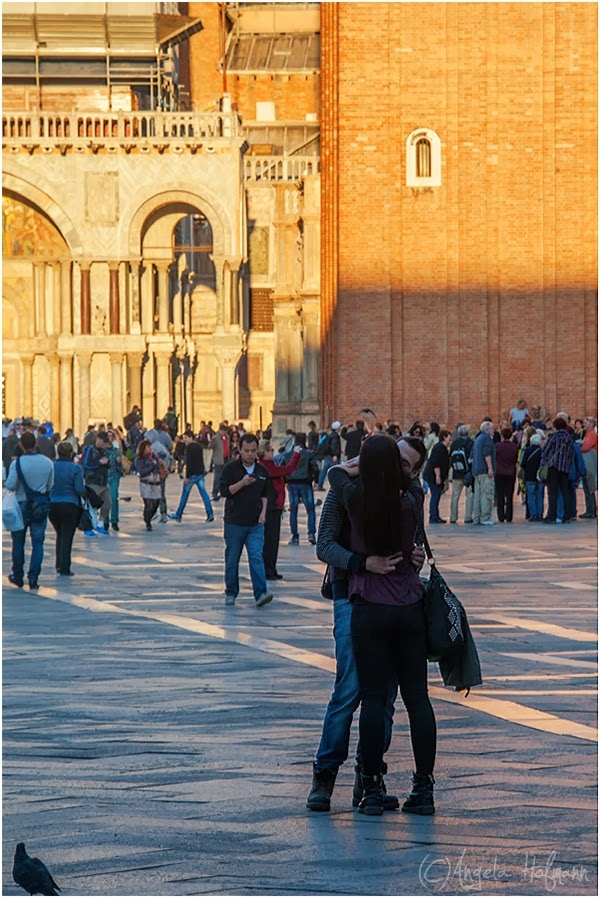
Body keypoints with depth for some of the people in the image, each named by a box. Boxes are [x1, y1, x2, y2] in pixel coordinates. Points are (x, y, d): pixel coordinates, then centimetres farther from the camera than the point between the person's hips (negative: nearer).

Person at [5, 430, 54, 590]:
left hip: (21, 506, -2)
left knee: (18, 544, 12)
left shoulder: (17, 463, -15)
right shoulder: (47, 463, -3)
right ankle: (33, 578, 0)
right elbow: (50, 485, 7)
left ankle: (17, 577, 20)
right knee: (38, 543, 5)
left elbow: (10, 485, -17)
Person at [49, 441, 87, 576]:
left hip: (52, 505, 3)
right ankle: (64, 569, 2)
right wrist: (85, 495, 7)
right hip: (70, 505, -3)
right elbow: (80, 489, -13)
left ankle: (59, 565, 18)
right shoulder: (76, 468, -9)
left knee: (60, 534, 22)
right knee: (67, 537, 4)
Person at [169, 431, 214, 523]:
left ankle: (178, 515, 12)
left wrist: (187, 476, -19)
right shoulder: (199, 446, 12)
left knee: (185, 495, 3)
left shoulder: (189, 447, -13)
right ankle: (210, 514, -6)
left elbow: (188, 462, -19)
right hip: (200, 473, 7)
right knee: (203, 493, 3)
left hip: (192, 474, -7)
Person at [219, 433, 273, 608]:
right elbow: (224, 491, -11)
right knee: (232, 560, 6)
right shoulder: (230, 468, -3)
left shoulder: (262, 471, 9)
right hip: (234, 522, -2)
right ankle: (231, 593, 19)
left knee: (256, 558, -10)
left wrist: (263, 511, 5)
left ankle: (260, 594, -17)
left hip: (255, 523, 2)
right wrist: (242, 483, -23)